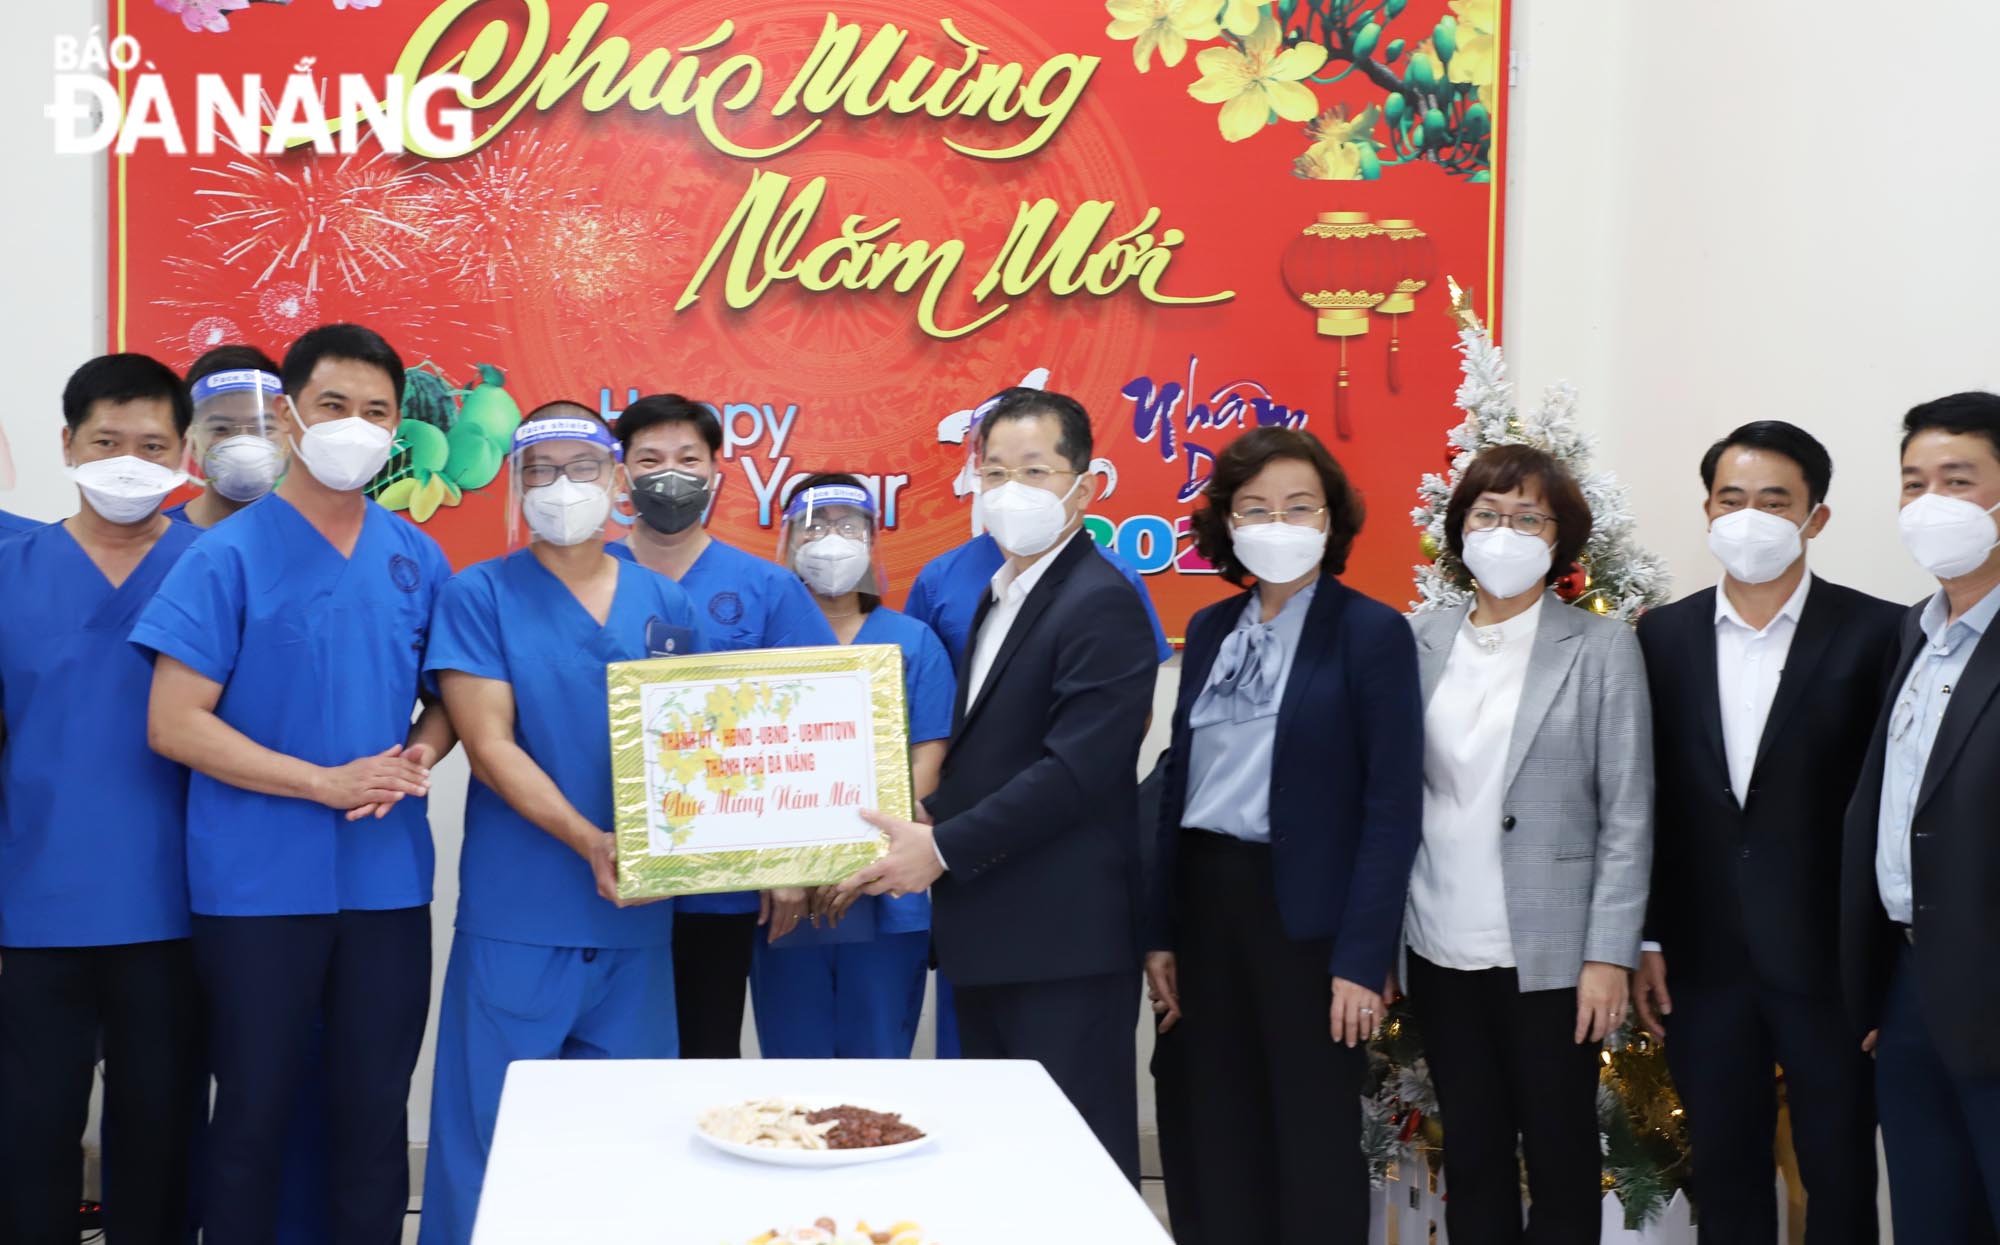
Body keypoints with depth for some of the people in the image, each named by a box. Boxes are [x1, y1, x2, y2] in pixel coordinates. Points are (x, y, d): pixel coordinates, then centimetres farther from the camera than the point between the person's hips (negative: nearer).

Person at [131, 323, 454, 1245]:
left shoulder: (417, 560, 7)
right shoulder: (228, 555, -7)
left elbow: (448, 696, 16)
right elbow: (174, 725, -11)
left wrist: (416, 760, -7)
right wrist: (327, 782, -16)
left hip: (388, 882, 4)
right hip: (257, 887, -4)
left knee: (376, 1111, 10)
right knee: (253, 1113, 8)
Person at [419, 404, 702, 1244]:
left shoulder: (666, 605, 9)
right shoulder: (478, 598, -2)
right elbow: (489, 746, -10)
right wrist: (589, 843, -22)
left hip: (637, 921, 4)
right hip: (517, 921, -4)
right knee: (494, 1142, 2)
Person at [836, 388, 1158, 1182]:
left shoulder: (1100, 603, -13)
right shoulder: (1000, 597, 16)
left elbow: (1079, 768, -22)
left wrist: (944, 849, -20)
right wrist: (922, 831, 4)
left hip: (1062, 939, -9)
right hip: (987, 937, 9)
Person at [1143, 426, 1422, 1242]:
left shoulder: (1371, 632, -8)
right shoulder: (1209, 630, 9)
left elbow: (1393, 808, -11)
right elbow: (1180, 783, 11)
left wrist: (1362, 959, -16)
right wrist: (1160, 931, 7)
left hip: (1307, 913, -5)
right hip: (1207, 899, 6)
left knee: (1316, 1145, 4)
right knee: (1221, 1136, 12)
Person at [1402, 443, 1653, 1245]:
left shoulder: (1602, 647, -3)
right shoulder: (1420, 642, 6)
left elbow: (1628, 815, -5)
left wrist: (1609, 954, -10)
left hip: (1550, 953, -3)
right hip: (1442, 951, 3)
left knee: (1560, 1162, 7)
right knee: (1470, 1159, 12)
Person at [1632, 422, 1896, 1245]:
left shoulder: (1876, 635, -6)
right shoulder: (1664, 636, 4)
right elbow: (1646, 799, 6)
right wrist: (1645, 940, 4)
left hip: (1833, 960, -3)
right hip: (1703, 961, 3)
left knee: (1839, 1177, 9)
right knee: (1723, 1175, 13)